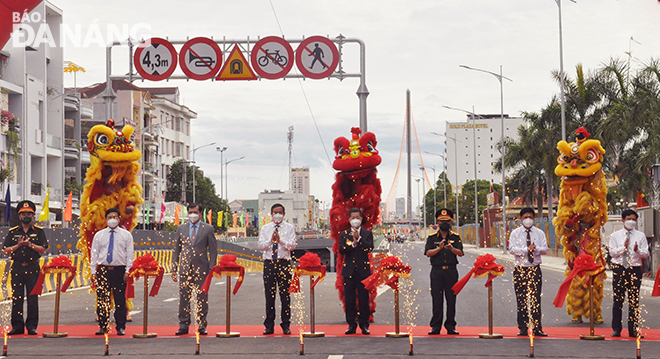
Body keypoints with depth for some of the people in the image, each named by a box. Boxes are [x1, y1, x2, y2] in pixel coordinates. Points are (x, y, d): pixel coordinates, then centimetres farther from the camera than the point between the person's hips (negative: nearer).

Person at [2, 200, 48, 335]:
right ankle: (17, 326, 8)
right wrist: (18, 245, -9)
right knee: (16, 298, 1)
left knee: (32, 298, -1)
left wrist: (30, 244, -14)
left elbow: (43, 249, -1)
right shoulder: (13, 232, 9)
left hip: (33, 268, -1)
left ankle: (32, 326, 5)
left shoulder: (38, 231, 6)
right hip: (17, 268, 1)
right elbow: (6, 250, 5)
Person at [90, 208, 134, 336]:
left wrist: (127, 271, -6)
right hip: (103, 269, 2)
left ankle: (121, 327, 7)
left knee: (120, 300, -1)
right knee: (102, 300, 2)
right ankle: (103, 326, 12)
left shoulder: (126, 235, 7)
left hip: (120, 270, -2)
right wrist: (93, 271, 2)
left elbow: (129, 254, 3)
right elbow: (94, 253, 10)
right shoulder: (99, 235, 11)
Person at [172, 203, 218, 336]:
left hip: (201, 268, -2)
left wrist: (212, 269, -4)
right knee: (184, 298, 2)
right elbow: (176, 249, 13)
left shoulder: (208, 229, 5)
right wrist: (174, 268, 6)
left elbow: (213, 250, 4)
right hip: (185, 268, 2)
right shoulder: (181, 228, 11)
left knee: (202, 298, 1)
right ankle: (183, 326, 9)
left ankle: (202, 326, 9)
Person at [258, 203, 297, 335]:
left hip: (284, 263, -2)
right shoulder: (265, 228, 13)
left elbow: (292, 246, -3)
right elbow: (260, 246, 4)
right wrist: (271, 240, -12)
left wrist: (280, 240, -16)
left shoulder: (289, 228, 8)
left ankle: (286, 325, 5)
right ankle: (269, 325, 9)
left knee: (285, 295, -2)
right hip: (269, 264, 2)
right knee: (269, 295, 3)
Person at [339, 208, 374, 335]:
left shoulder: (367, 233, 8)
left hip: (363, 270, -1)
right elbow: (341, 250, -3)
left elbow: (370, 248, -7)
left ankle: (364, 325, 8)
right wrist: (352, 243, -17)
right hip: (349, 271, 1)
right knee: (349, 299, 2)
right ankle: (351, 324, 10)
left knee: (364, 299, 0)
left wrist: (359, 238, -15)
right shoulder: (344, 234, 10)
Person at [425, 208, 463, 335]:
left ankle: (451, 326, 9)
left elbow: (460, 253, -2)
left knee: (451, 299, 2)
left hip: (451, 271, 1)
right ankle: (436, 326, 4)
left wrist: (452, 249, -22)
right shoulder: (432, 237, 7)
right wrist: (439, 248, -19)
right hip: (437, 271, -1)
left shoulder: (455, 237, 9)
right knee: (437, 299, -2)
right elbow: (428, 253, -4)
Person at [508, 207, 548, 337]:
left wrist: (536, 248, -20)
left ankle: (537, 328, 2)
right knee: (521, 300, 0)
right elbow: (512, 249, -8)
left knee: (535, 299, -2)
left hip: (535, 269, 1)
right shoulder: (515, 233, 5)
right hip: (520, 269, -1)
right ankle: (523, 328, 6)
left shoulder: (539, 233, 9)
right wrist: (526, 250, -21)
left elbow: (545, 249, 0)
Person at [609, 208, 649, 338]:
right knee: (617, 300, 0)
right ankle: (616, 329, 7)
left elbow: (646, 254, 3)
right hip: (619, 269, 0)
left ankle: (633, 330, 7)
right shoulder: (615, 235, 8)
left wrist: (637, 250, -16)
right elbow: (612, 253, 0)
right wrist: (624, 247, -13)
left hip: (635, 269, 0)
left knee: (634, 300, 1)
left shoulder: (641, 236, 9)